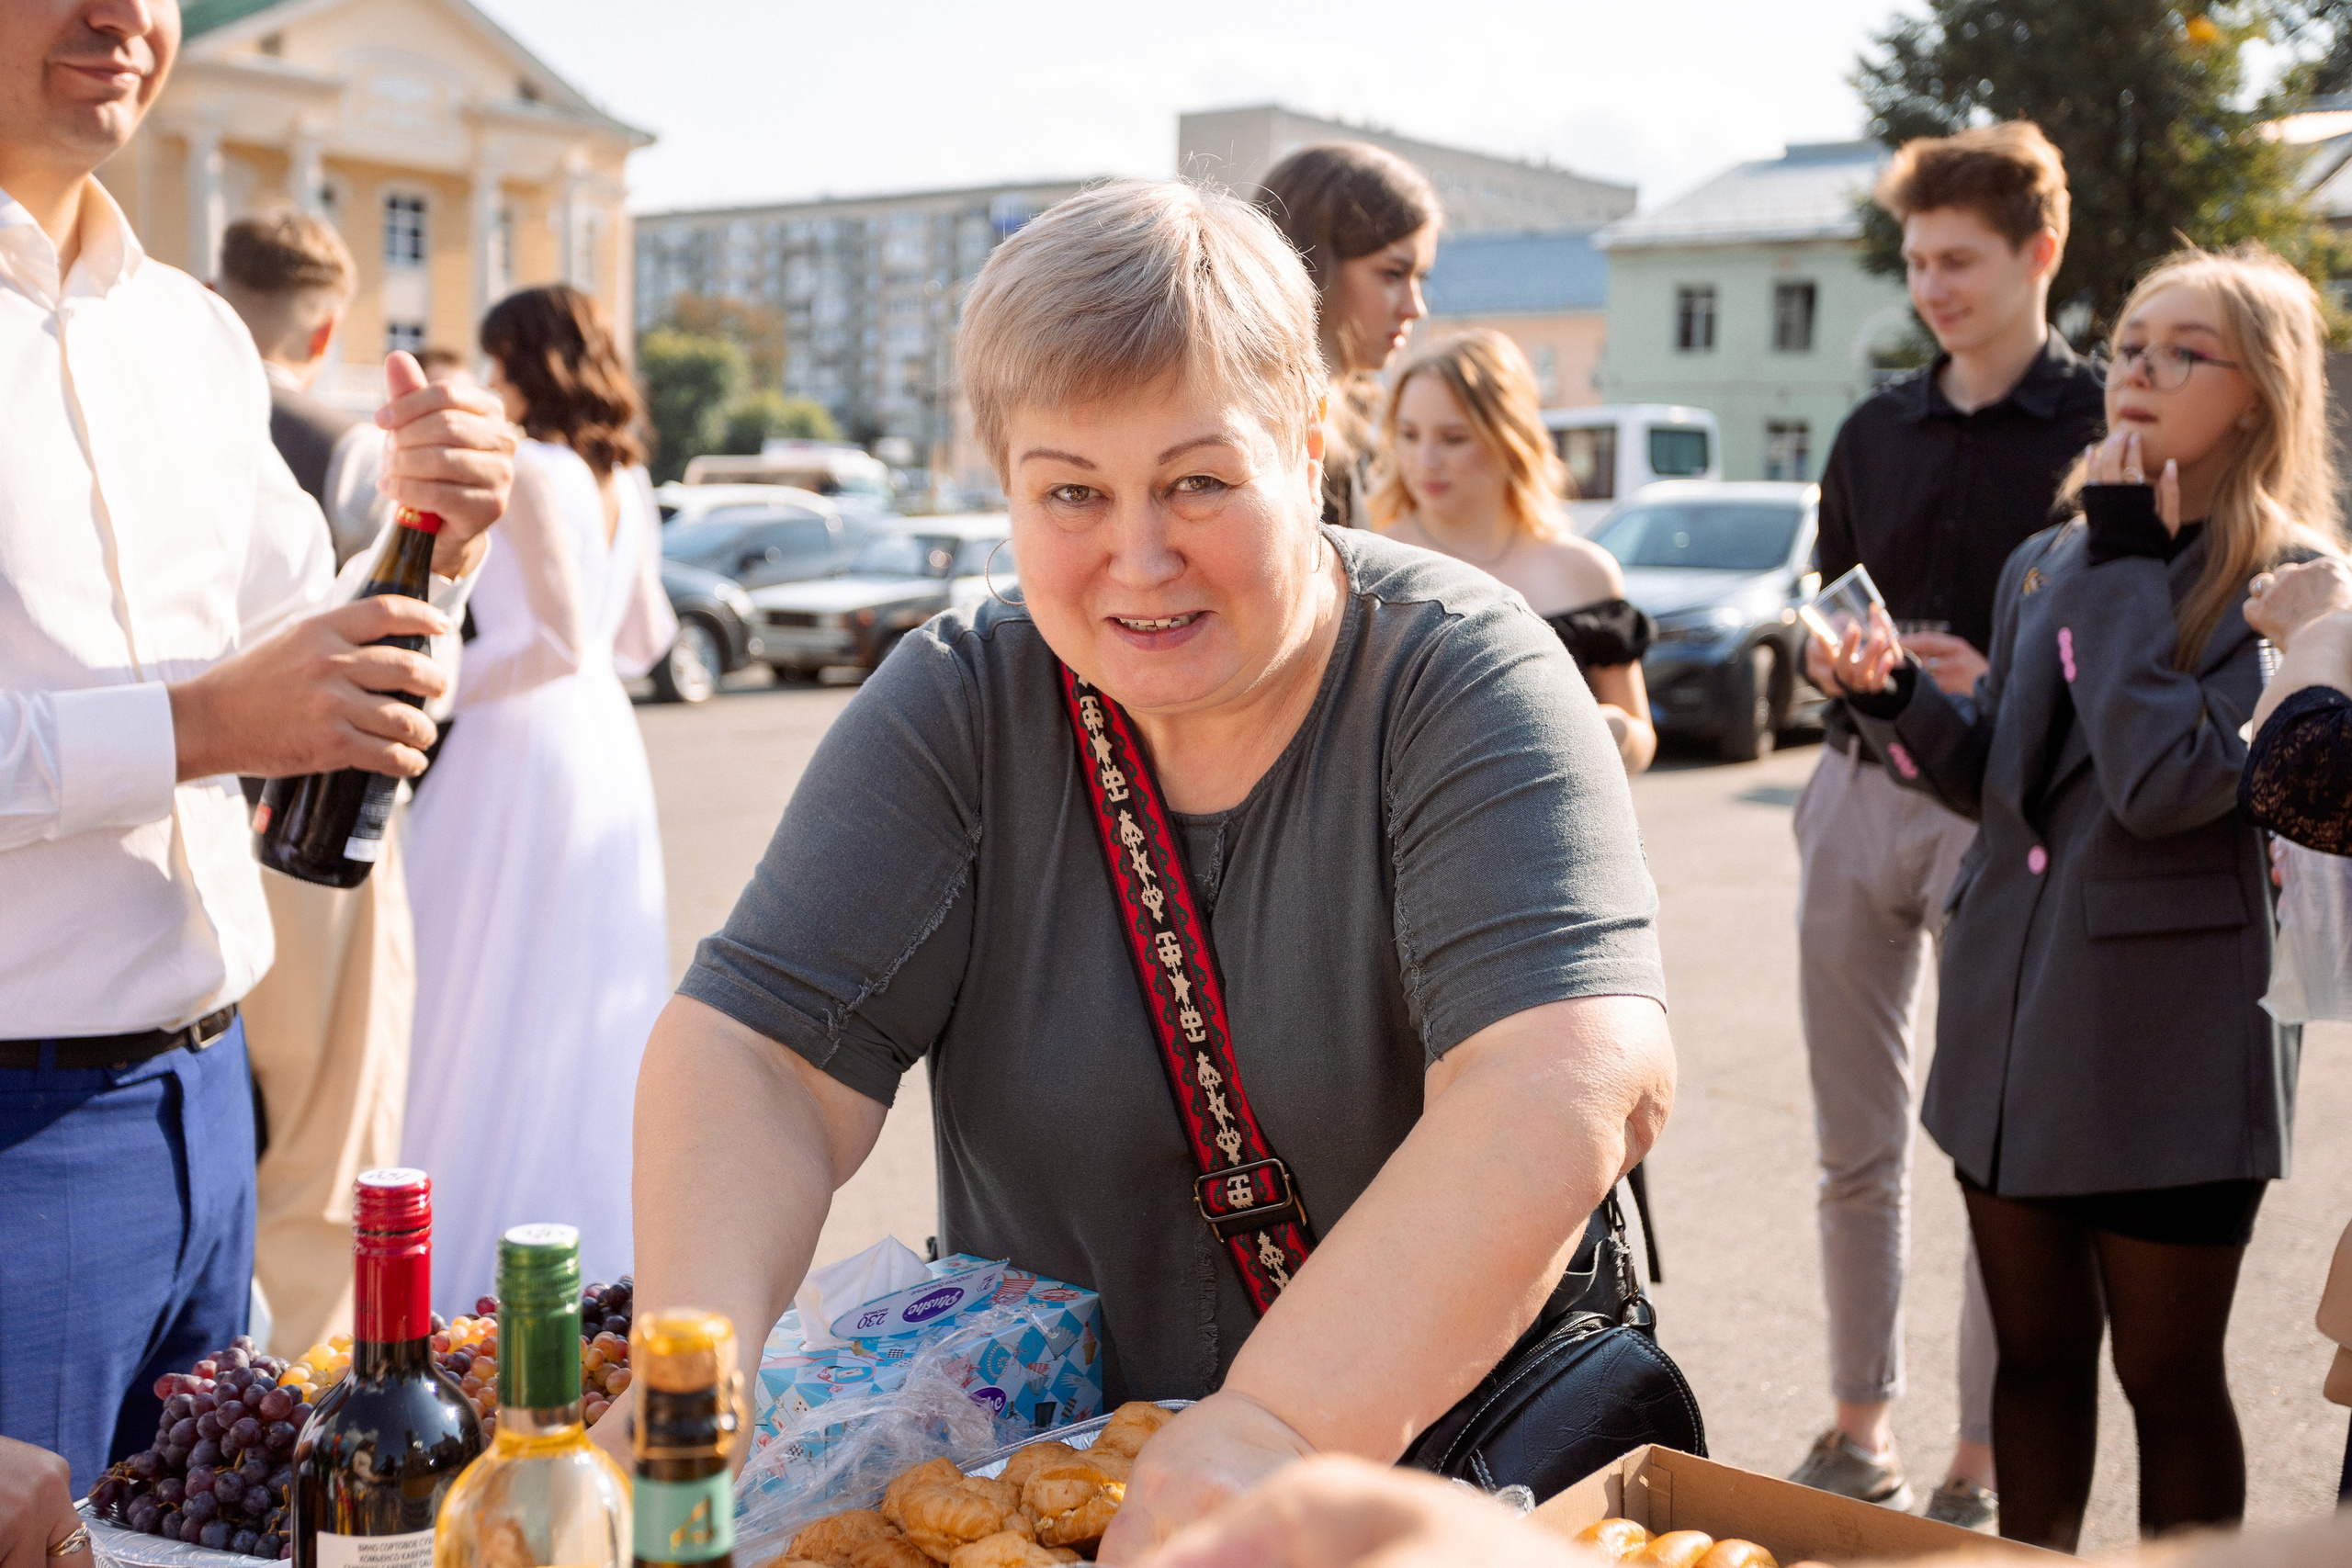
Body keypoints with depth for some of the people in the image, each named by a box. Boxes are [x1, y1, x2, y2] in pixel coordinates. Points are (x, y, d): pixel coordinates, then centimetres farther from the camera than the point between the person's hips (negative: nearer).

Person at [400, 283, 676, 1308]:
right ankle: (601, 1248, 25)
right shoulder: (626, 479, 10)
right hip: (605, 737, 8)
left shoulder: (532, 469, -14)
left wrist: (449, 687, -10)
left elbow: (563, 643, -19)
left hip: (524, 741, -8)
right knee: (595, 1000, 15)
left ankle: (487, 1270, 7)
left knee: (496, 1007, 0)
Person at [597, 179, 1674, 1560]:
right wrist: (692, 1377, -30)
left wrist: (1287, 1423, -39)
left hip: (1451, 1446, 0)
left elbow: (1585, 1081, -27)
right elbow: (759, 1048, -11)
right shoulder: (955, 706, -4)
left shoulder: (1463, 680, -12)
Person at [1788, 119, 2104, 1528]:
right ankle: (1862, 1427, 23)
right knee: (1858, 1148, 10)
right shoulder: (1875, 433, 14)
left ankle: (1983, 1468, 12)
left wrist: (1997, 684, -20)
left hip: (2006, 812, -5)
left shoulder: (2104, 432, -3)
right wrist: (1838, 664, -2)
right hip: (1859, 792, 5)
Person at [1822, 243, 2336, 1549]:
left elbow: (2165, 781, -23)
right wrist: (1898, 702, -4)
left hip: (2169, 1035, -6)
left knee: (2168, 1376, 8)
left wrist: (2129, 560, -17)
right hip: (2012, 1007, 6)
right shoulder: (2045, 562, 9)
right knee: (2035, 1351, 16)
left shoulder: (2288, 581, -10)